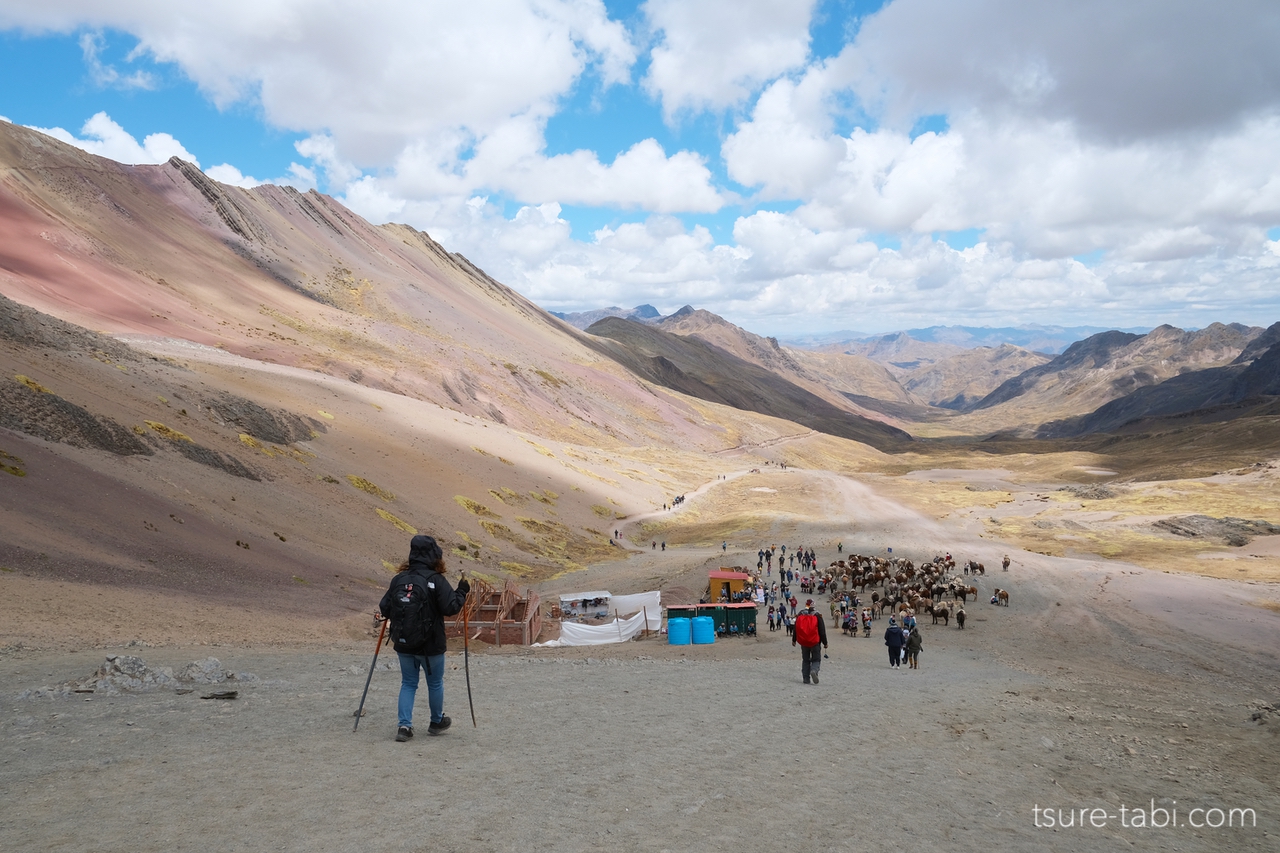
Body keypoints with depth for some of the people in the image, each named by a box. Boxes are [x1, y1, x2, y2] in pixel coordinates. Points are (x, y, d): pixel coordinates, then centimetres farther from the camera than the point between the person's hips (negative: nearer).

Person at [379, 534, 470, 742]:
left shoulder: (399, 579, -4)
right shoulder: (436, 580, -16)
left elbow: (384, 609, -2)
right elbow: (450, 607, -17)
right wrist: (462, 591, -3)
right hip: (430, 644, -3)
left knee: (408, 683, 17)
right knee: (435, 683, 17)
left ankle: (404, 725, 6)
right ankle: (436, 722, 33)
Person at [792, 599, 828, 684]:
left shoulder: (800, 615, 3)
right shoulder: (817, 615, -6)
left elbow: (796, 628, 9)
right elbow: (822, 630, -5)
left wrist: (794, 640, 19)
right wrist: (825, 642, 1)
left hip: (803, 642, 3)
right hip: (815, 642, -3)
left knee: (805, 660, 13)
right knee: (816, 659, 7)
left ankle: (806, 678, 7)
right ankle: (814, 671, -22)